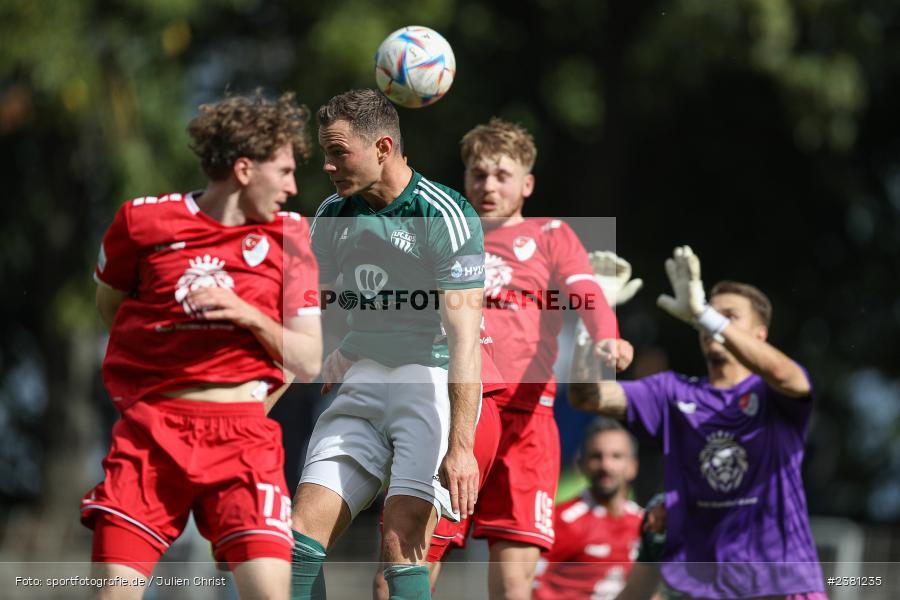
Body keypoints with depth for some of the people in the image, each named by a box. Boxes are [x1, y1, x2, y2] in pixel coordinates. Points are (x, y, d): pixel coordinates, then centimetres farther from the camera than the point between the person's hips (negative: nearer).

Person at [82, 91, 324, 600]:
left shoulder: (288, 236, 5)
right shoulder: (144, 220, 2)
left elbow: (309, 362, 4)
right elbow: (109, 304, 21)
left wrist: (245, 314, -12)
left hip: (243, 435, 0)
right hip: (150, 429, 0)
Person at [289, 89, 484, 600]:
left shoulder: (447, 217, -14)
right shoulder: (333, 215, 7)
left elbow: (464, 336, -20)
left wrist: (461, 445, -26)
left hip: (434, 380, -6)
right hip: (362, 380, 6)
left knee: (401, 547, -19)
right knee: (304, 531, -7)